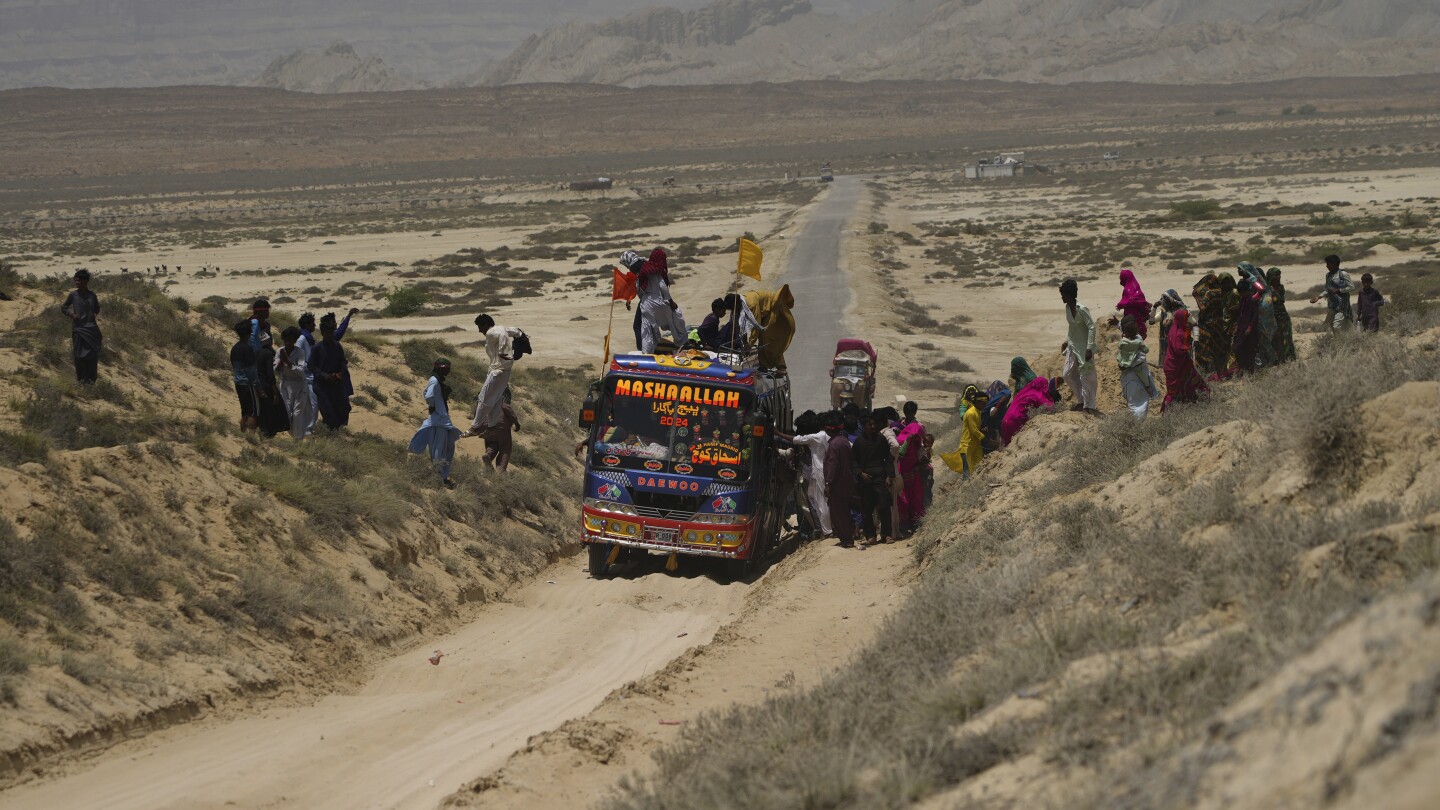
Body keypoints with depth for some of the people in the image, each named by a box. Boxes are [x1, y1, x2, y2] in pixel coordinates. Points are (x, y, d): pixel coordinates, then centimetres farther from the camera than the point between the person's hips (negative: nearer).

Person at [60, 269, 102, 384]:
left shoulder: (92, 295, 1)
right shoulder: (73, 295, -3)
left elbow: (97, 308, 19)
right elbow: (63, 307, 7)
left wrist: (95, 314, 0)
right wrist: (71, 314, -9)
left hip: (91, 327, 1)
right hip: (78, 328, -1)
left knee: (92, 354, 3)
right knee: (79, 355, 2)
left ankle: (91, 378, 14)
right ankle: (82, 378, 13)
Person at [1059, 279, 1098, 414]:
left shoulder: (1082, 310, -22)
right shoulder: (1068, 308, 3)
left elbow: (1091, 327, -22)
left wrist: (1089, 348, -25)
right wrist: (1067, 341, 18)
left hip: (1084, 347, -9)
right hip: (1072, 346, 9)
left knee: (1085, 376, -3)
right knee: (1068, 374, 12)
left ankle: (1088, 405, 7)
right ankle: (1081, 401, 24)